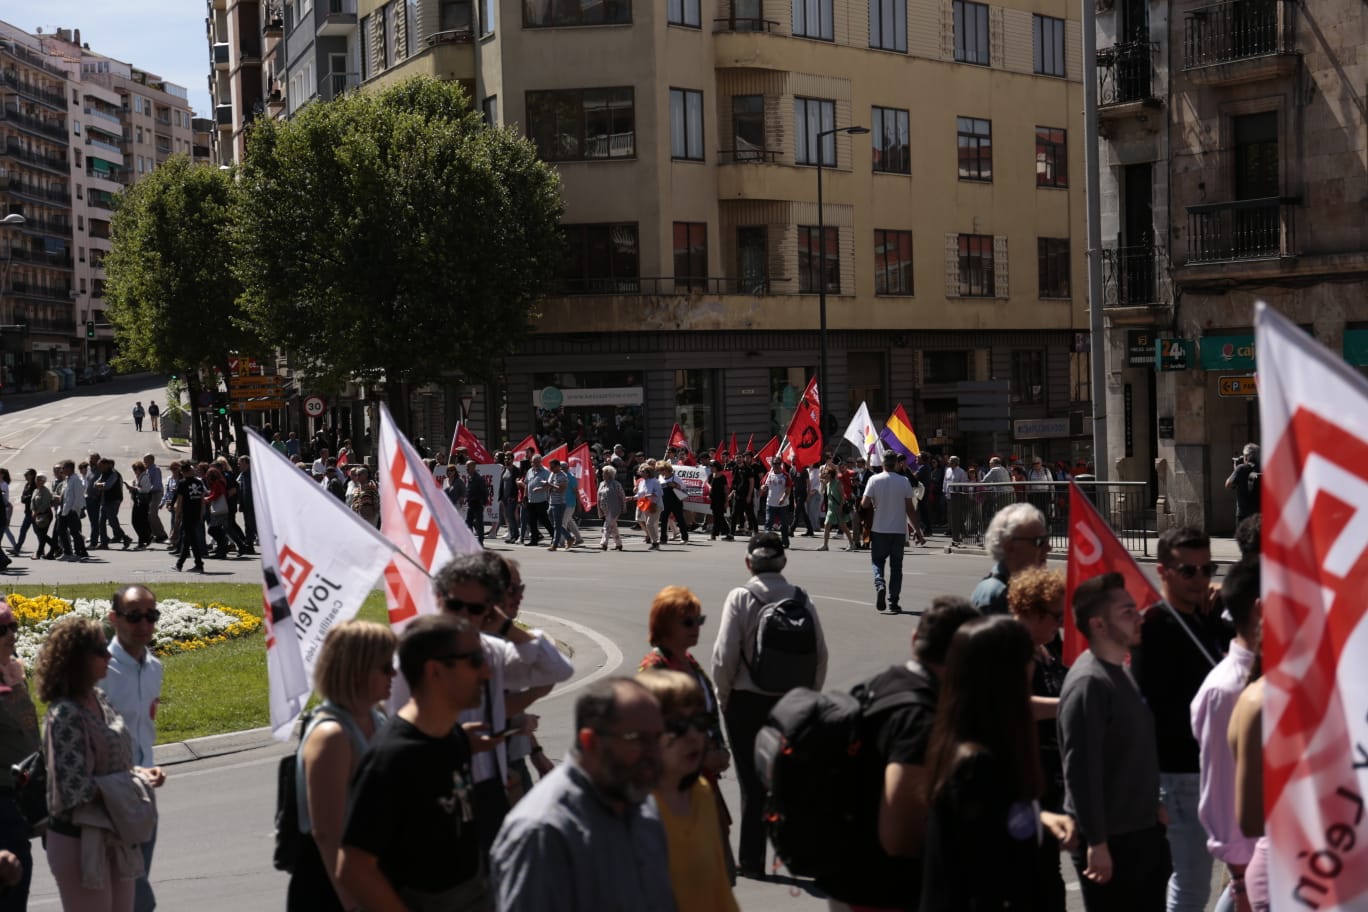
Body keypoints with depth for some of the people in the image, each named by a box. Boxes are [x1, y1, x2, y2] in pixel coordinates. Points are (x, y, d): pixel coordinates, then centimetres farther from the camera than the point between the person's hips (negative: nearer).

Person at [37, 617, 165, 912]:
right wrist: (135, 784, -17)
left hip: (116, 835, 8)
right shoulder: (65, 714, -20)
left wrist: (141, 774, -3)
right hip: (80, 841, -8)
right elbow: (75, 789, -24)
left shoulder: (98, 699, 5)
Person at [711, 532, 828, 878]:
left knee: (752, 781, 5)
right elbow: (821, 654, 1)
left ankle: (751, 859, 9)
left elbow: (725, 655, -12)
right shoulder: (801, 599, -1)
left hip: (747, 700, -3)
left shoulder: (741, 598, -10)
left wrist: (722, 697, 2)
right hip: (792, 702, 3)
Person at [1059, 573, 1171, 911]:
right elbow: (1081, 770, -23)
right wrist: (1096, 842, -22)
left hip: (1141, 831, 9)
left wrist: (1152, 807, 18)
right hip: (1110, 840, -9)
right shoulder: (1089, 683, -20)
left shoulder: (1119, 672, 10)